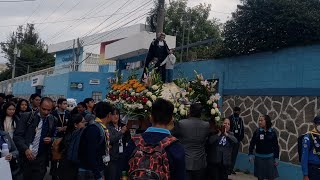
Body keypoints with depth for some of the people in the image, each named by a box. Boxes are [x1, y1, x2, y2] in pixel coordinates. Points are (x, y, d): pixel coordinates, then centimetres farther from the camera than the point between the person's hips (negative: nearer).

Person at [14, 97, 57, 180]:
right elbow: (17, 135, -6)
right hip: (26, 157, -1)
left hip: (41, 160, 1)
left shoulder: (53, 120, 1)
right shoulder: (26, 117, -5)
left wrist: (51, 139, -10)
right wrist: (25, 149, -20)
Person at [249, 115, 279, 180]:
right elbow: (252, 144, -1)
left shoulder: (272, 133, -5)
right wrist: (250, 154, -8)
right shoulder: (257, 132, -5)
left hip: (269, 157, 0)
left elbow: (276, 146, 0)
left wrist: (276, 158, 0)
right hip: (259, 157, 0)